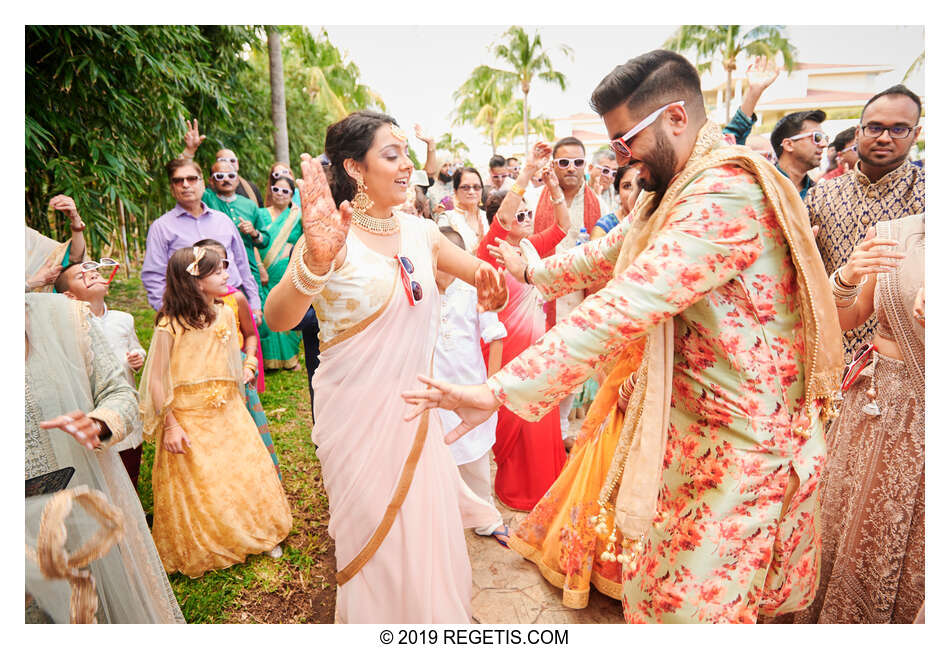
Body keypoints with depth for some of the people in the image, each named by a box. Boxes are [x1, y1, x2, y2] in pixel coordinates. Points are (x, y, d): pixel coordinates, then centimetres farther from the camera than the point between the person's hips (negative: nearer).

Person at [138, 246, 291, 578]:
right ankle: (201, 553, 31)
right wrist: (170, 425, -15)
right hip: (189, 418, -5)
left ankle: (258, 536, 32)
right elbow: (156, 379, -14)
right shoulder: (170, 325, -17)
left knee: (248, 475, 11)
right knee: (196, 489, 8)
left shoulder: (225, 313, 0)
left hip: (228, 413, 5)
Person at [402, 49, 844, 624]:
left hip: (739, 440, -9)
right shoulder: (679, 190, 9)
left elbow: (623, 308, -35)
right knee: (657, 572, 22)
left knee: (693, 601, 6)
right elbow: (608, 254, 22)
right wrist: (534, 270, 30)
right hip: (690, 423, 9)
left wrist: (501, 389, -36)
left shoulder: (726, 194, -26)